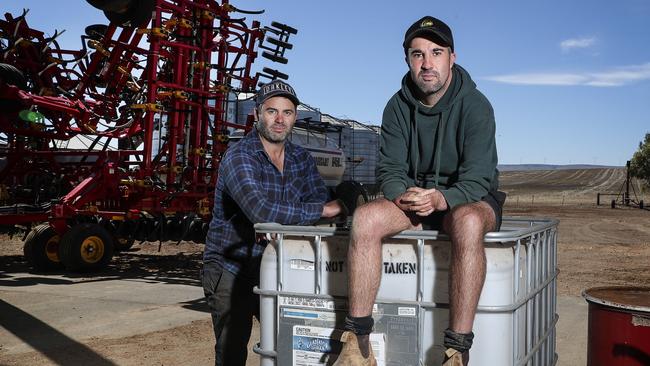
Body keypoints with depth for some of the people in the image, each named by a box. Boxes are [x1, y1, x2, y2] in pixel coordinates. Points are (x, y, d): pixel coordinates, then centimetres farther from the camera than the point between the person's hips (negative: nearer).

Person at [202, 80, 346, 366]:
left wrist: (280, 221, -24)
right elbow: (260, 210, -32)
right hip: (231, 270, -5)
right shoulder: (239, 157, -17)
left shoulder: (302, 159, 5)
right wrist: (323, 210, -28)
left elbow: (320, 201, -6)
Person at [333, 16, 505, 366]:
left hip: (467, 199, -3)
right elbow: (390, 170, -3)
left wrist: (440, 198, -39)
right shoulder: (398, 107, 0)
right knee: (365, 217, -27)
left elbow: (477, 179, -19)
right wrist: (403, 196, -27)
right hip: (412, 196, 4)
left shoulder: (475, 106, -13)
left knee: (468, 223, -40)